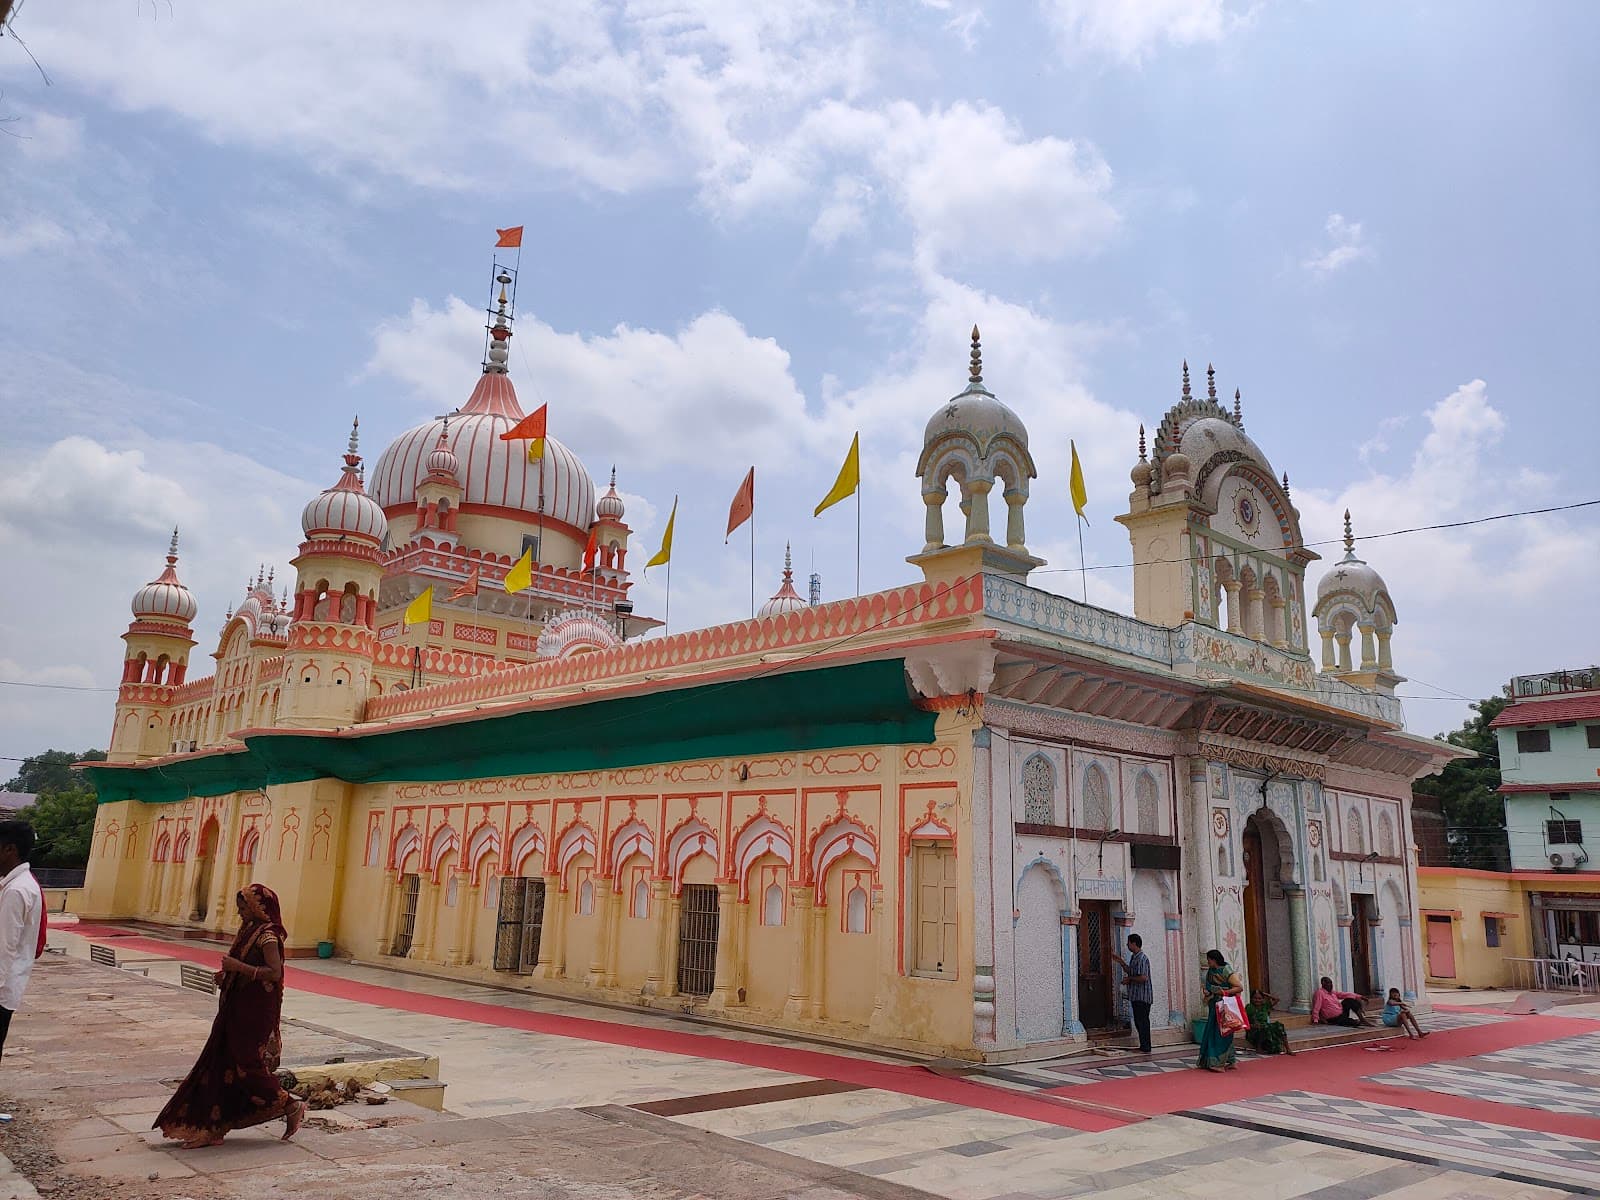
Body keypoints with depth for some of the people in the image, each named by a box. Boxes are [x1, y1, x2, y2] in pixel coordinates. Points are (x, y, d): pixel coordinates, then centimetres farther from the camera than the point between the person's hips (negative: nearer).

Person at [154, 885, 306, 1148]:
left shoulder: (268, 935, -16)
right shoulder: (249, 930, 13)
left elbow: (275, 972, -24)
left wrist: (239, 967, -23)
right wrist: (226, 975, 5)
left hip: (256, 1012, -10)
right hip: (238, 1008, 10)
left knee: (247, 1065, -5)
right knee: (221, 1064, 9)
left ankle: (291, 1106, 8)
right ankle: (210, 1129, 15)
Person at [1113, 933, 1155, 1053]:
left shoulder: (1142, 958, -18)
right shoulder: (1133, 957, 14)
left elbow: (1143, 977, -25)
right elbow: (1130, 972, 26)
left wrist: (1129, 979, -13)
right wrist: (1121, 962, 17)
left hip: (1143, 996, -10)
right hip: (1135, 996, 10)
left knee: (1143, 1021, -4)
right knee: (1138, 1021, 14)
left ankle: (1146, 1048, 2)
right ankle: (1143, 1046, 21)